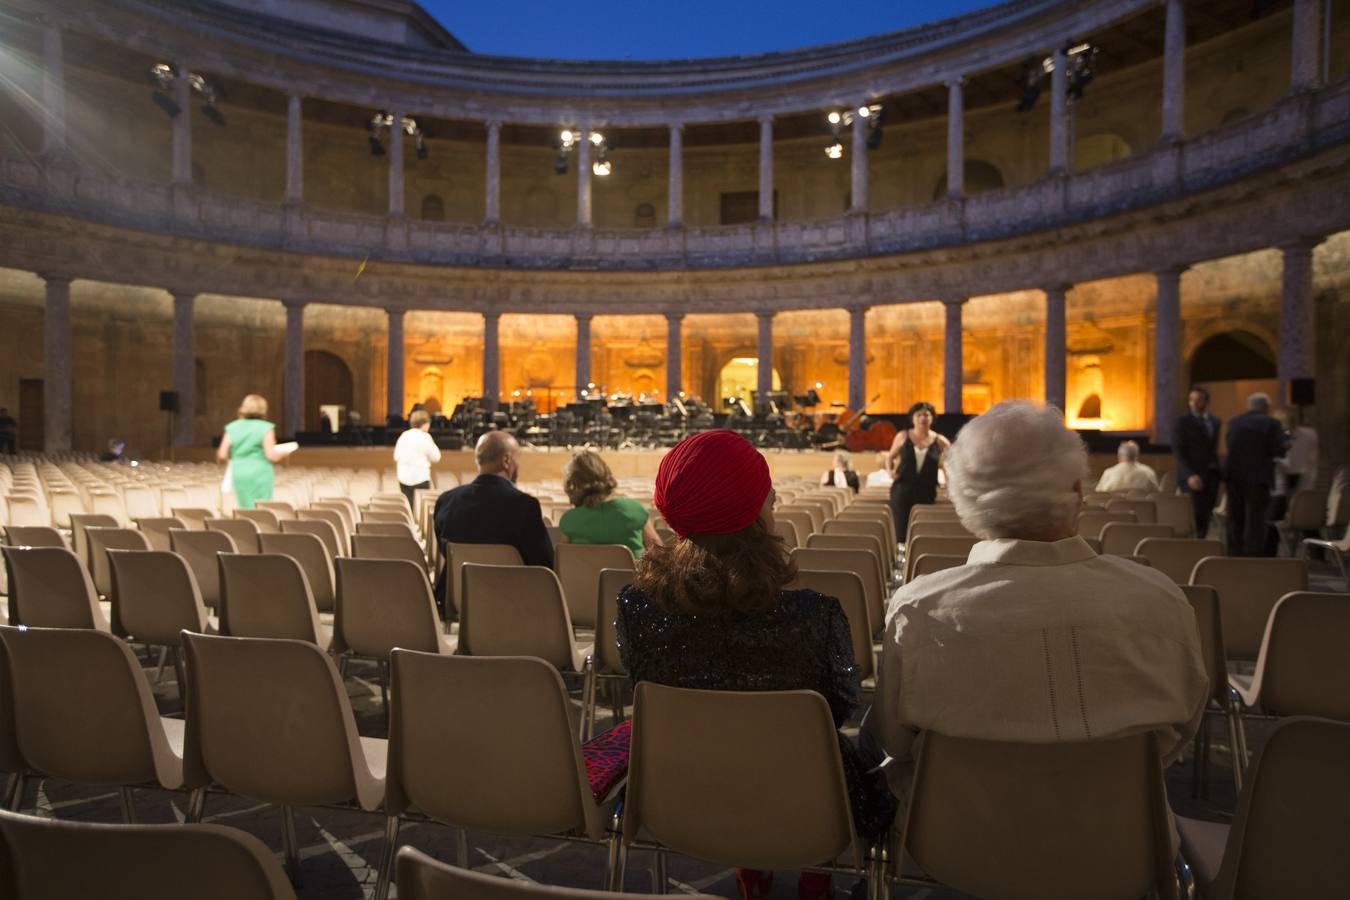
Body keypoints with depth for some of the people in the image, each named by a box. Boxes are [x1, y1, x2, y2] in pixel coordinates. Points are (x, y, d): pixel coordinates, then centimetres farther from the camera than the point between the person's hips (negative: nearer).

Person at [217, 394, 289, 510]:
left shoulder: (232, 428, 5)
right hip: (260, 474, -4)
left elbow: (222, 456, 2)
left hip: (238, 474, 4)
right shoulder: (266, 428, -7)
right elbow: (272, 456, -12)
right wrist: (283, 453, 8)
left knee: (244, 509, 13)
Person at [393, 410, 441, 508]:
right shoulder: (425, 437, -9)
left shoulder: (403, 435, 8)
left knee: (407, 507, 12)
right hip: (420, 477, -6)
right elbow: (436, 457, -6)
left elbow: (396, 457, 10)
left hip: (403, 477, 6)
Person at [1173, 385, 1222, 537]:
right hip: (1193, 477, -5)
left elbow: (1214, 448, 18)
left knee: (1206, 515, 4)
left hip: (1211, 475, 5)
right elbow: (1178, 451, -9)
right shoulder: (1183, 422, -3)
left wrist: (1217, 471, 7)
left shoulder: (1215, 421, 14)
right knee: (1196, 516, -11)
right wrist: (1190, 475, -19)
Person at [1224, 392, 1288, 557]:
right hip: (1257, 477, -4)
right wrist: (1286, 439, 10)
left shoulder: (1234, 422, 7)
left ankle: (1235, 560, 17)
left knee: (1235, 521, 12)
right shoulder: (1270, 423, -6)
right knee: (1255, 522, -1)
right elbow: (1279, 450, -8)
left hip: (1233, 475, 4)